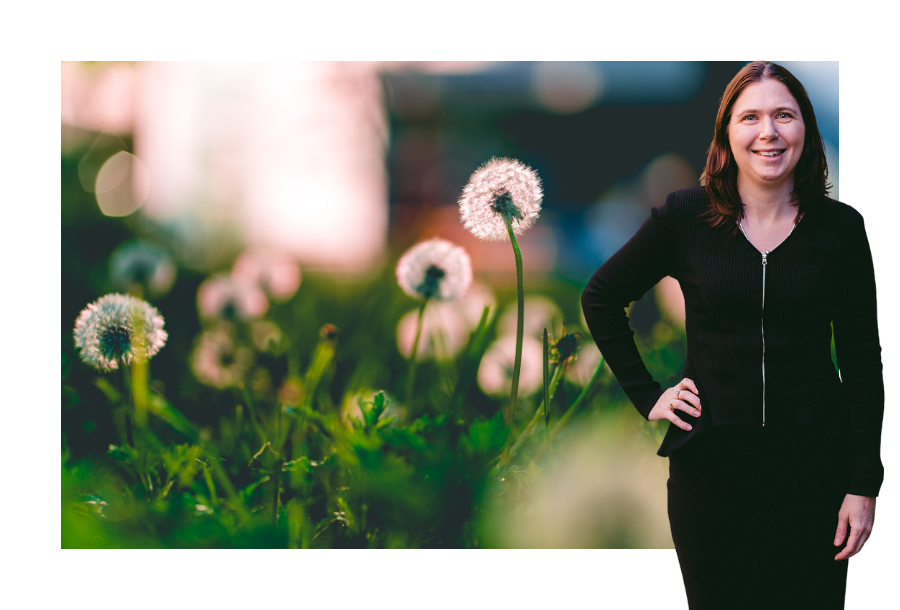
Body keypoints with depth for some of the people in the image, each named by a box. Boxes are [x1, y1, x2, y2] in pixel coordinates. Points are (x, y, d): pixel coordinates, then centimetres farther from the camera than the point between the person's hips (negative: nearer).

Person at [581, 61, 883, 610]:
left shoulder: (840, 228, -1)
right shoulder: (686, 216, -2)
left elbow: (863, 363, 2)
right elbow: (601, 298, 12)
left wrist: (863, 485, -3)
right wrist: (647, 395, 5)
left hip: (813, 463, 0)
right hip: (711, 461, 0)